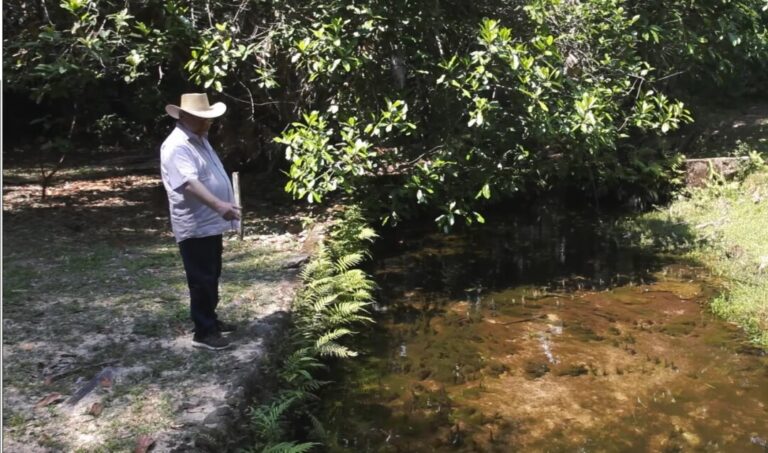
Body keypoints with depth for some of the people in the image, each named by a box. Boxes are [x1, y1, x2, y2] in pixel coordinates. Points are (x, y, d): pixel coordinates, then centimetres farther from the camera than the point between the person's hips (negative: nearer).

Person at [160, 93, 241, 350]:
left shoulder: (200, 139, 13)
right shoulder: (176, 147, -19)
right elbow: (190, 183, -34)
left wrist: (224, 206, 27)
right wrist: (218, 205, -45)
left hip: (211, 223, 10)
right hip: (194, 226, -10)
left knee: (212, 276, 19)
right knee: (202, 280, -2)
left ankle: (210, 320, 33)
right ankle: (203, 332, 7)